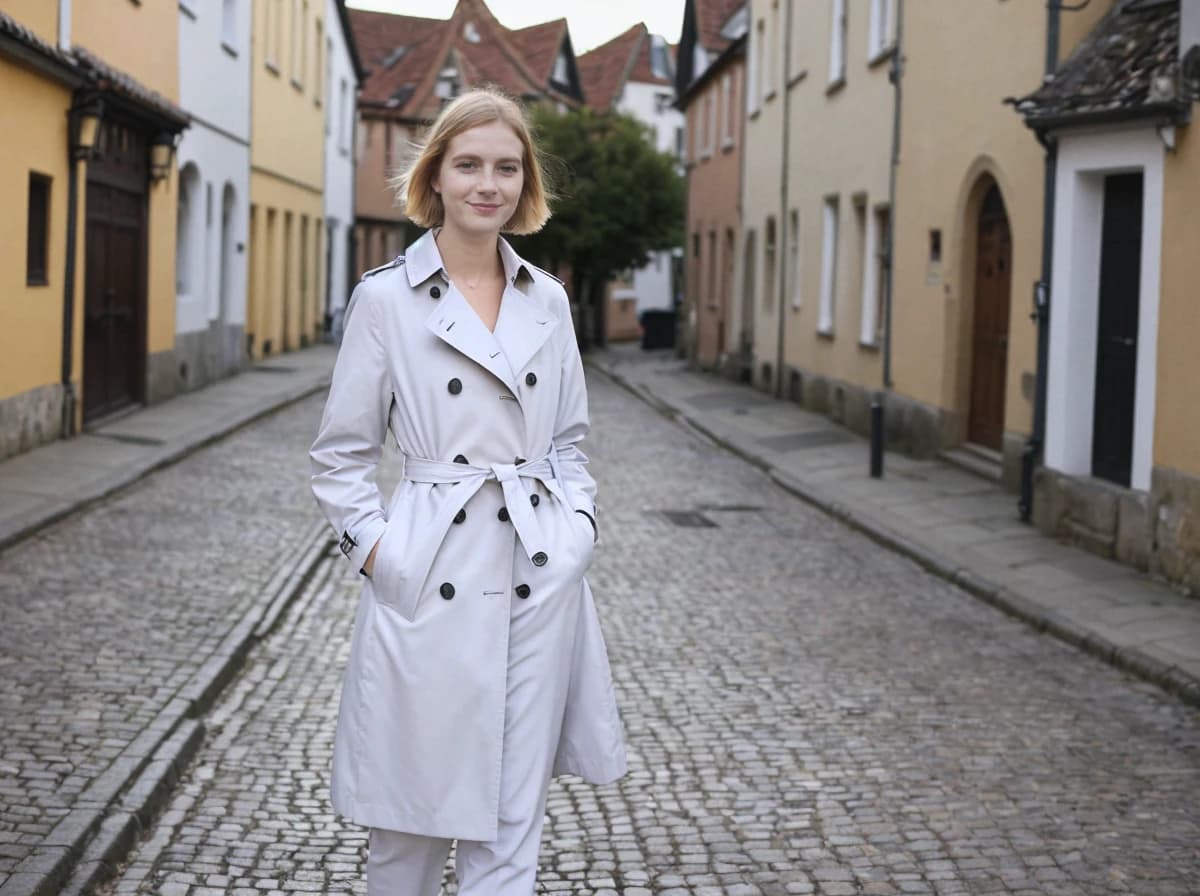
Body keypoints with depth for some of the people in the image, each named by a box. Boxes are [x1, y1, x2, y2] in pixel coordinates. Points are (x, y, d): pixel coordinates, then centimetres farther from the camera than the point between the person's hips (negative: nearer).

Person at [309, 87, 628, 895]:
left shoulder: (547, 299, 9)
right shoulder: (386, 296, -2)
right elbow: (342, 455, 2)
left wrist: (579, 524, 3)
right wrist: (377, 551, -8)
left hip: (539, 579, 3)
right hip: (432, 581, -3)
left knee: (512, 824, 6)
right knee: (413, 810, 7)